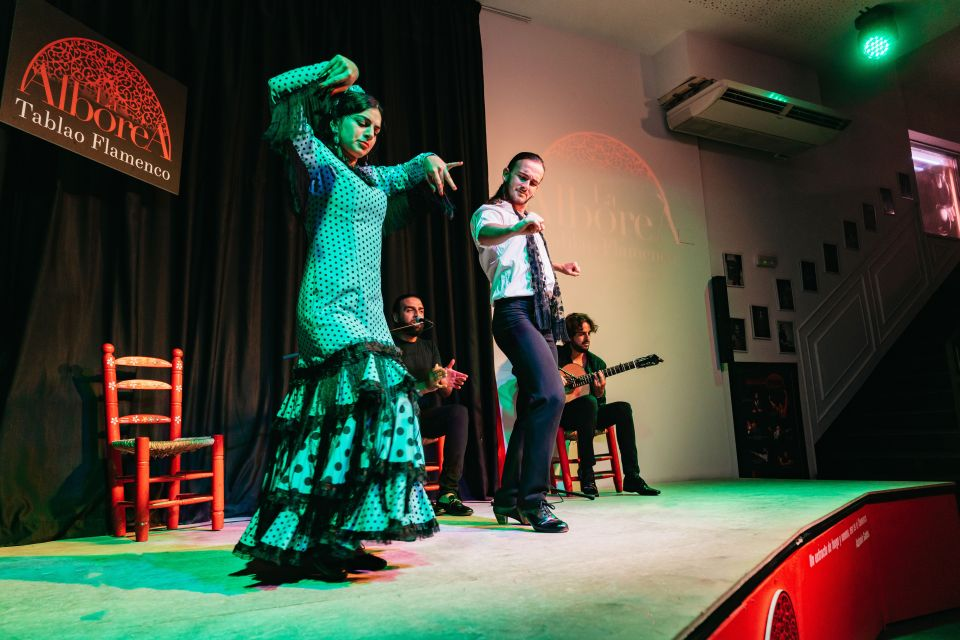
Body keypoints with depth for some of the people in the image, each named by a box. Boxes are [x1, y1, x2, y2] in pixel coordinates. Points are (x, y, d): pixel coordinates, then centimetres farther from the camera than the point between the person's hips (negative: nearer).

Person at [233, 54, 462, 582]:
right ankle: (330, 535, -16)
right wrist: (330, 71, -6)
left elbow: (403, 175, 43)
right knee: (382, 393, -22)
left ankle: (329, 536, 10)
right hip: (330, 304, -8)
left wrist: (428, 161, 25)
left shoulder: (368, 176, 23)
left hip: (366, 308, 8)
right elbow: (280, 91, -8)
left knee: (342, 416, 4)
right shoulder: (318, 161, 3)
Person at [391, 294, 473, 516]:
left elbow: (446, 392, 6)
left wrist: (445, 381, -19)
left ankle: (448, 492, -30)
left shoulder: (429, 346, 16)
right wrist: (427, 385, -28)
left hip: (428, 417, 4)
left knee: (459, 412, -26)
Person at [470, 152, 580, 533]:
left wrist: (556, 267, 36)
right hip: (515, 312, -9)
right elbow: (485, 235, -26)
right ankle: (532, 500, -19)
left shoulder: (530, 223, 25)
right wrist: (518, 228, -45)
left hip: (544, 316, 9)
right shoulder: (489, 213, 0)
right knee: (550, 394, -25)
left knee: (534, 405, 8)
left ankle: (508, 499, 17)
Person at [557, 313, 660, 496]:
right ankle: (586, 474, -28)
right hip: (562, 414, -5)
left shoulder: (597, 363, 9)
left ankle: (632, 477, -19)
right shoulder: (556, 354, -2)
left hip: (587, 415, 5)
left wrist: (599, 393, -17)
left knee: (623, 408, -20)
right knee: (589, 401, -35)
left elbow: (601, 404, 7)